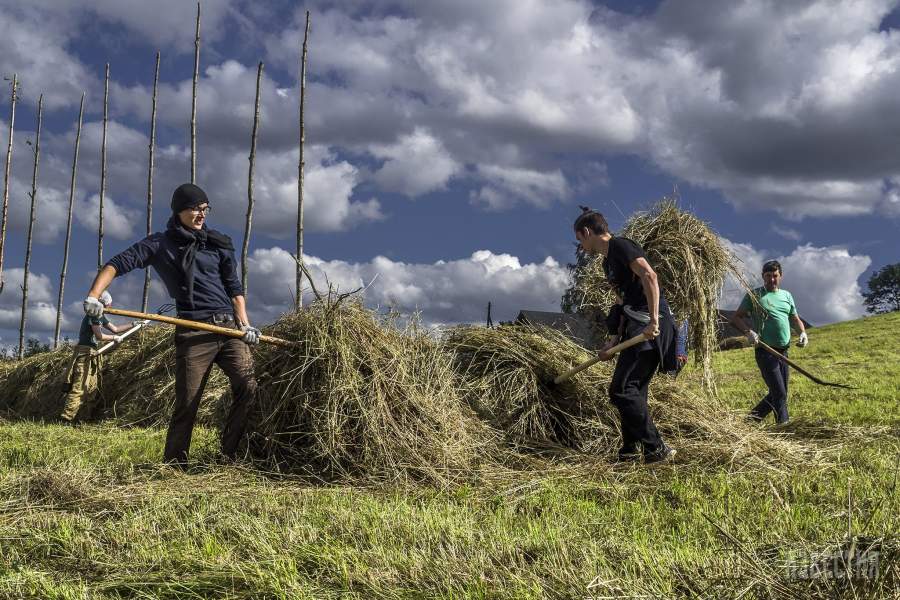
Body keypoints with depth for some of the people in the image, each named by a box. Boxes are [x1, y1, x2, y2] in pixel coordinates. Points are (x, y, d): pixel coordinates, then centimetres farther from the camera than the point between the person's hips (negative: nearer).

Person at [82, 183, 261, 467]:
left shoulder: (217, 244, 16)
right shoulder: (160, 244, 8)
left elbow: (234, 287, 15)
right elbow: (116, 264, 1)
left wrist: (245, 324, 3)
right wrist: (94, 295, -15)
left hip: (230, 327, 3)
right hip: (194, 333, -3)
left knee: (249, 387, -11)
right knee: (187, 403, -3)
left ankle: (230, 457, 1)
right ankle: (174, 465, 8)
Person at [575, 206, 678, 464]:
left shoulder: (620, 246, -7)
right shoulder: (608, 261, 23)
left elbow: (649, 275, -22)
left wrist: (653, 320, -26)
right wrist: (614, 341, 15)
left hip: (650, 327, -10)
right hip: (636, 327, 10)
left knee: (621, 390, -13)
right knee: (632, 391, 12)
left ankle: (656, 449, -10)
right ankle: (630, 452, 19)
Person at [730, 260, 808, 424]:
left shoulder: (787, 296, 16)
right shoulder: (754, 295, 0)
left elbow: (795, 318, 25)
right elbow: (736, 318, -1)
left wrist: (803, 332, 4)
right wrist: (749, 332, -18)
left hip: (783, 351, 6)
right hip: (765, 351, -6)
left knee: (778, 393, 11)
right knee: (779, 394, -9)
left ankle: (752, 419, 25)